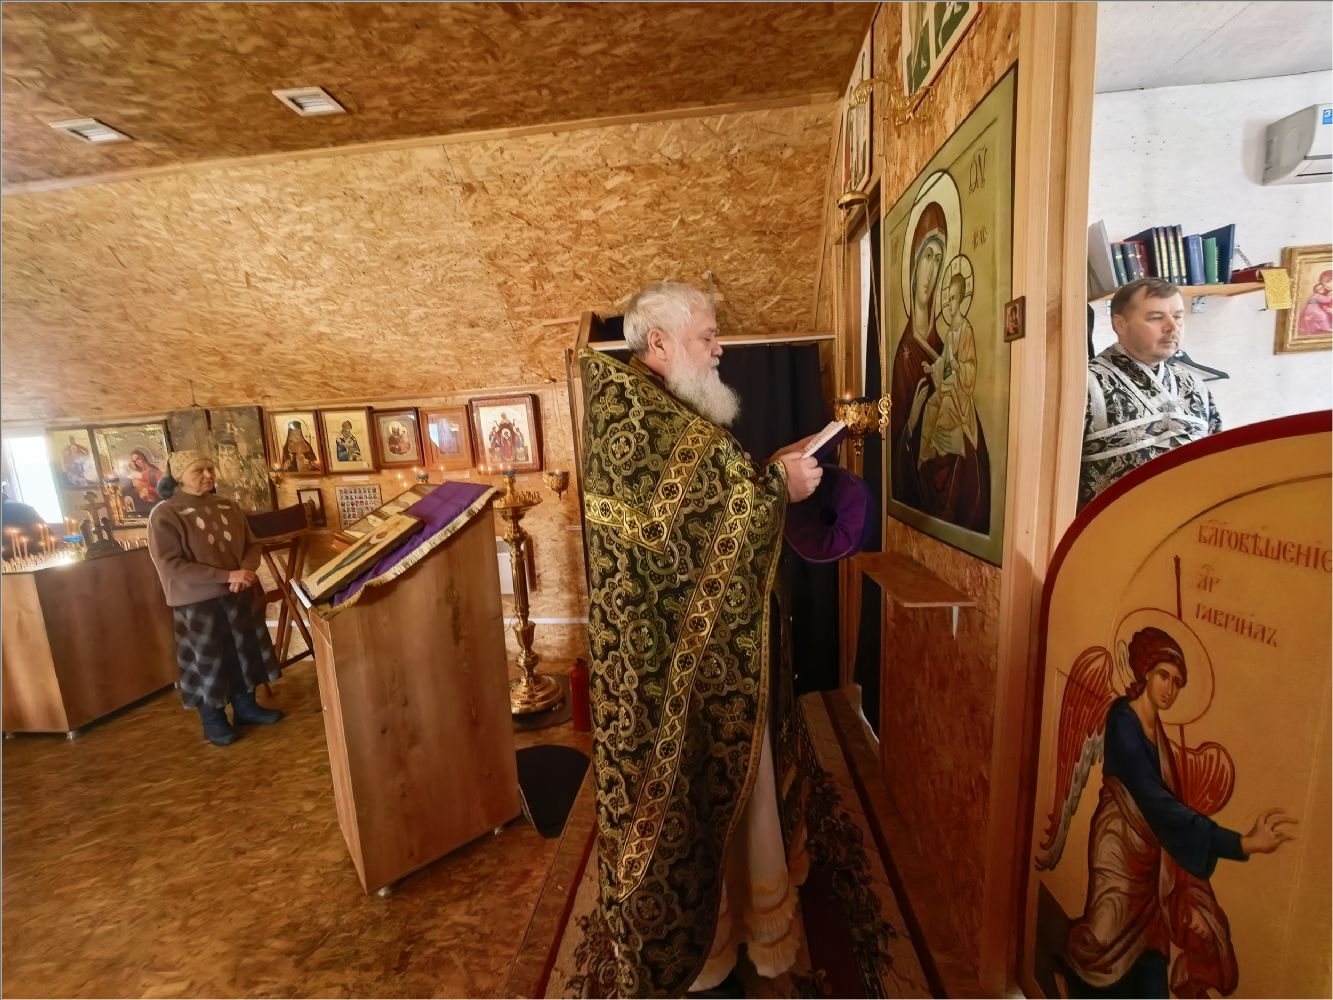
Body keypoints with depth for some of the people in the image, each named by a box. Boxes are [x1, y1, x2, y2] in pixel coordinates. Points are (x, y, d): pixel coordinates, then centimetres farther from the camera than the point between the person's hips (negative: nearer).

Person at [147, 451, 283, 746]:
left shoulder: (229, 508, 6)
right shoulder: (164, 515, -11)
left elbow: (252, 545, 10)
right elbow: (171, 567, -18)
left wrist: (246, 570, -12)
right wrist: (228, 575, -23)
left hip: (240, 594, 5)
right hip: (198, 602, -5)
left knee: (245, 650, 15)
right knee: (209, 660, 7)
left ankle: (246, 706, 33)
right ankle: (213, 721, 25)